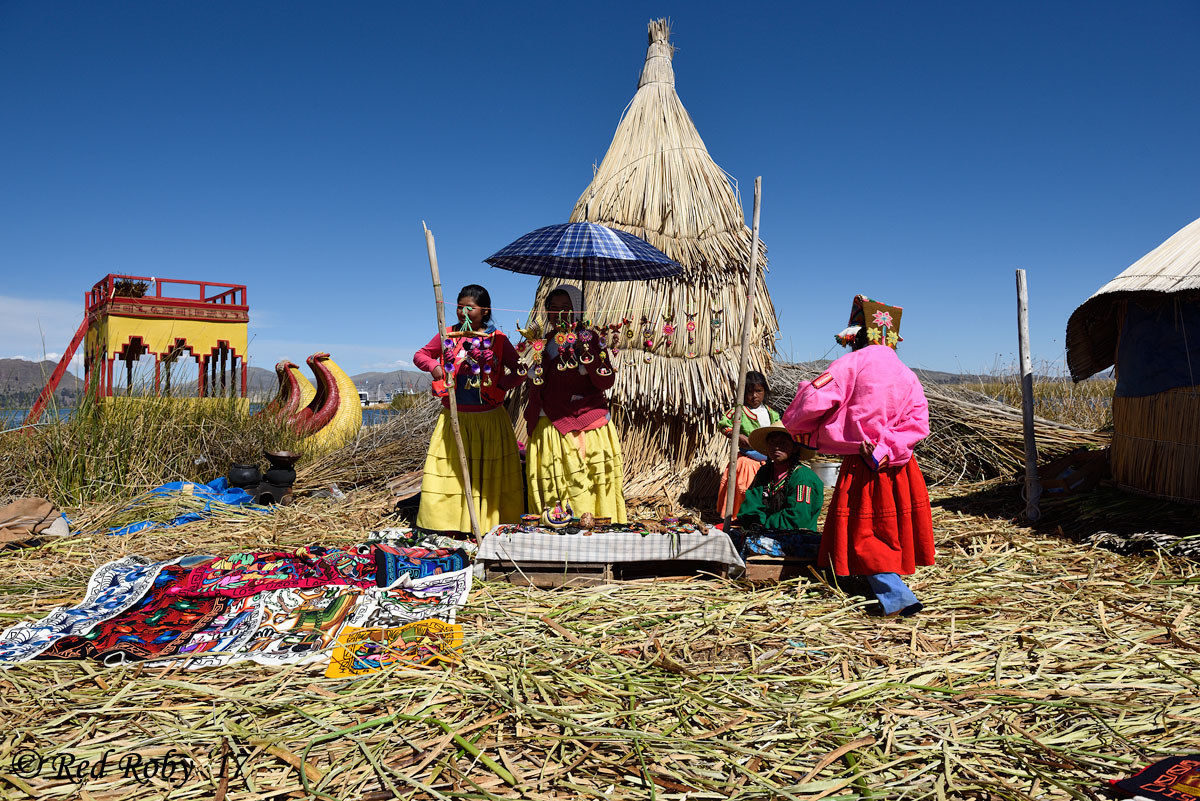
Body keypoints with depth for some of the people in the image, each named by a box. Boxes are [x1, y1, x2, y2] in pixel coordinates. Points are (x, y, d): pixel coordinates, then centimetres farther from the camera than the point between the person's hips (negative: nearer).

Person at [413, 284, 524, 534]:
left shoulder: (497, 339, -1)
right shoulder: (448, 335, 5)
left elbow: (520, 370, 2)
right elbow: (420, 355, 16)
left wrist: (501, 386, -13)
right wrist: (433, 366, -5)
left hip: (489, 418, -1)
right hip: (453, 418, 2)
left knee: (490, 473, 5)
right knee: (447, 470, 2)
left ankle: (493, 524, 15)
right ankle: (443, 522, 12)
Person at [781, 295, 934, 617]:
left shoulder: (852, 363, -10)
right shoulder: (906, 374, 8)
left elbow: (816, 399, -18)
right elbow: (918, 422, -2)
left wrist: (796, 426, 1)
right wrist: (886, 449, -9)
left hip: (861, 467, -6)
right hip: (898, 467, 7)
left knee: (863, 534, 2)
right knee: (889, 527, 19)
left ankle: (896, 597, -4)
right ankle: (893, 588, 30)